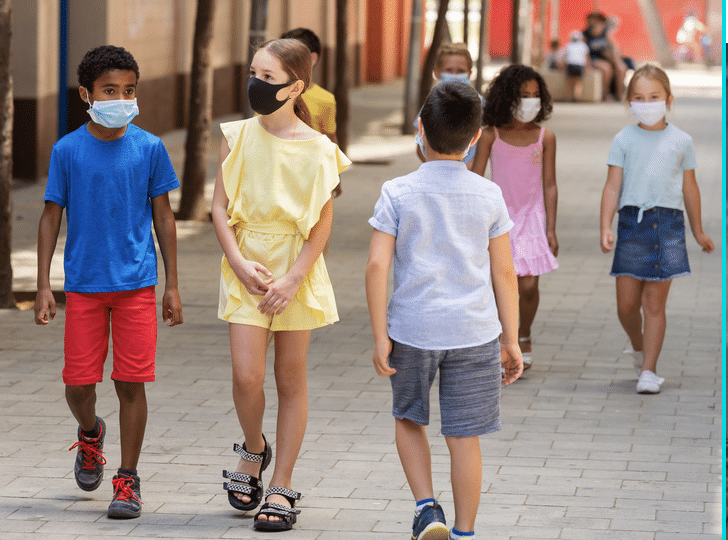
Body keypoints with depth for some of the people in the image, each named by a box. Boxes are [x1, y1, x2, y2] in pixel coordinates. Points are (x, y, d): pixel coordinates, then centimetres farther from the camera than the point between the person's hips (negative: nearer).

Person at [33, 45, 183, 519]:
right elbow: (52, 217, 4)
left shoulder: (149, 148, 1)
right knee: (78, 382, 1)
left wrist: (173, 286, 5)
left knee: (132, 382, -2)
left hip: (137, 284, 0)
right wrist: (43, 286, -1)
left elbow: (163, 217, 6)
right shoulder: (67, 151, 0)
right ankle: (90, 434, 35)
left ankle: (128, 480, 9)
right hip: (83, 284, 0)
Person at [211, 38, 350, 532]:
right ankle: (254, 448, 22)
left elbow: (323, 222, -4)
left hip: (296, 269, -1)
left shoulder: (316, 149, -5)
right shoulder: (238, 137, 2)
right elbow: (221, 207, 3)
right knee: (246, 375, -9)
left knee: (291, 378, 4)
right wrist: (239, 263, -10)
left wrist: (293, 278, -13)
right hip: (247, 267, 1)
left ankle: (282, 487, 12)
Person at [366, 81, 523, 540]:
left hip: (412, 329, 0)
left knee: (409, 420, 21)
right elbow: (504, 273, 2)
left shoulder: (398, 193, -5)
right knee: (464, 438, 6)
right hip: (473, 331, 0)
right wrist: (511, 340, 9)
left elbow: (377, 266, -10)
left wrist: (380, 337, -3)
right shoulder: (489, 196, -1)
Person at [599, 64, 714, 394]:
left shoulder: (681, 141, 7)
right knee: (626, 303, 1)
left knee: (655, 302, -2)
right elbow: (613, 186, 3)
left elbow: (689, 188, 15)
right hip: (632, 219, 0)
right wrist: (605, 227, -7)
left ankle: (648, 370, 4)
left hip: (668, 222, 0)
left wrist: (698, 231, 20)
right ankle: (638, 347, 31)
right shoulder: (624, 140, 5)